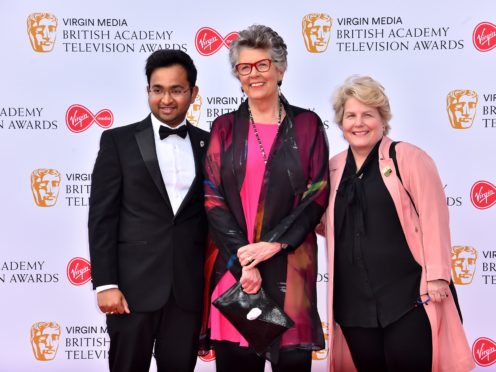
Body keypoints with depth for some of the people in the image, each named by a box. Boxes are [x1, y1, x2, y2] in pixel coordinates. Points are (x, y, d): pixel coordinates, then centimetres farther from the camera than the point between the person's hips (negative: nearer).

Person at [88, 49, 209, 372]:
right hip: (134, 285, -2)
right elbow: (102, 217, -3)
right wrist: (105, 284, -9)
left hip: (189, 287, 2)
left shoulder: (208, 144, 9)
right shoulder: (118, 141, 1)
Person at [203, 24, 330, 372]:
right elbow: (212, 197, 1)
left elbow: (318, 194, 0)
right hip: (233, 262, 1)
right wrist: (242, 259, -10)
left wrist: (274, 243, -12)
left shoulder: (307, 124, 6)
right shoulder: (225, 127, 9)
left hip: (290, 263, -1)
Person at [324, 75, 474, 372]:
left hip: (407, 297, -5)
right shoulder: (334, 168, 12)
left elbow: (433, 219, -10)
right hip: (354, 301, 5)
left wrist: (437, 276, -15)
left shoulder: (408, 158, -5)